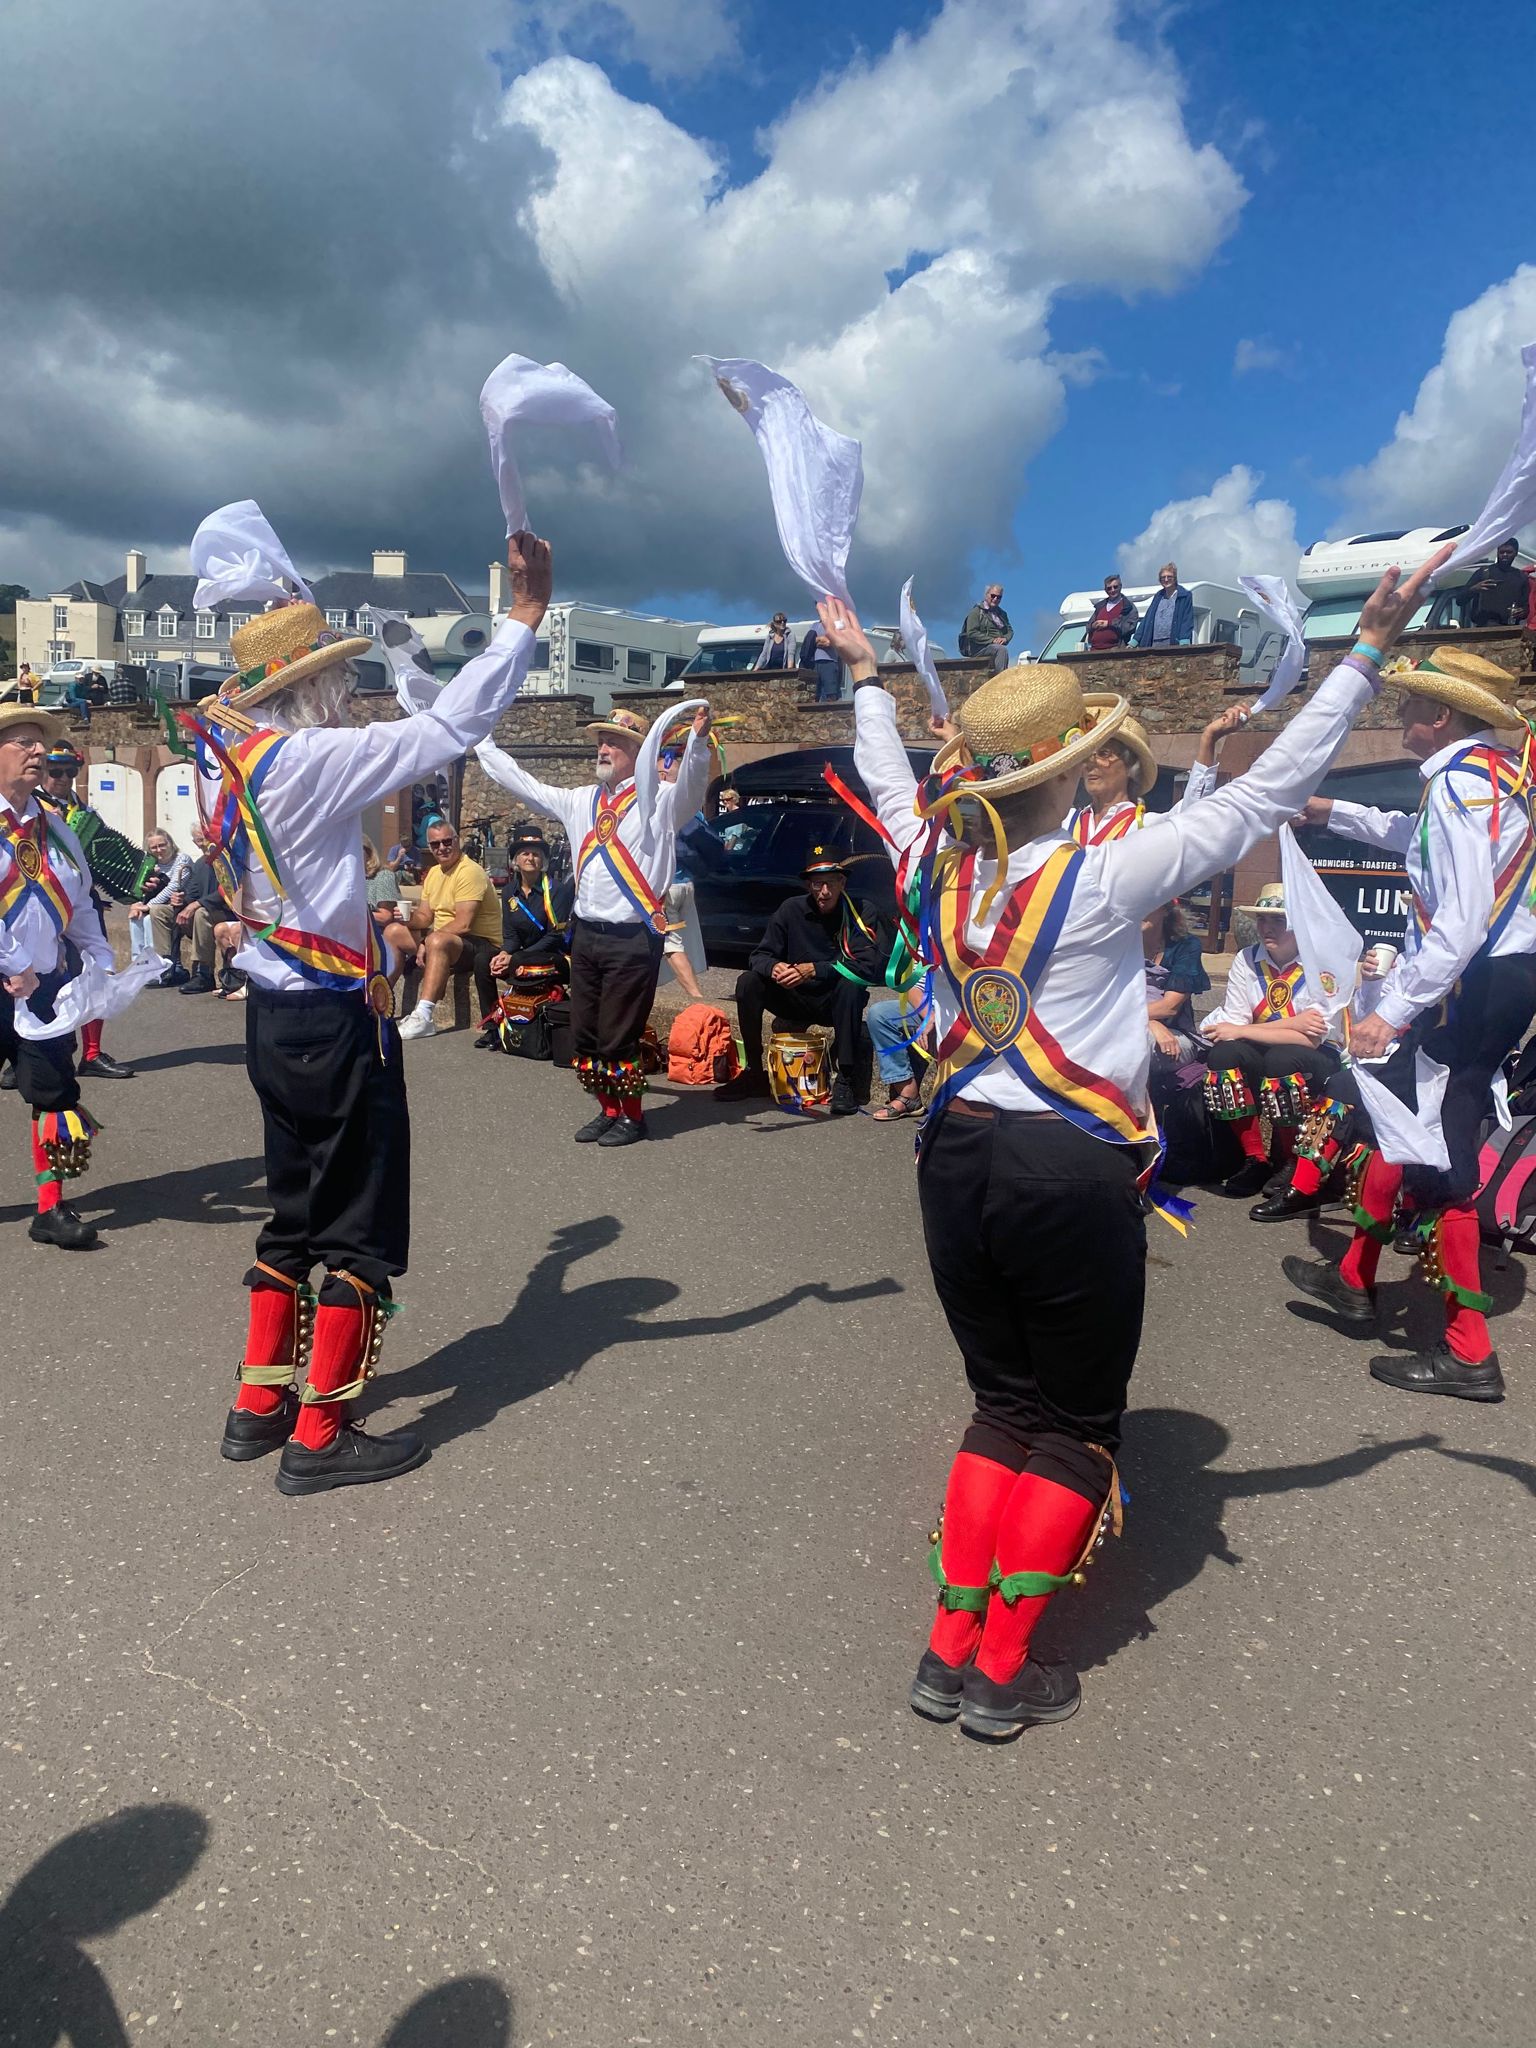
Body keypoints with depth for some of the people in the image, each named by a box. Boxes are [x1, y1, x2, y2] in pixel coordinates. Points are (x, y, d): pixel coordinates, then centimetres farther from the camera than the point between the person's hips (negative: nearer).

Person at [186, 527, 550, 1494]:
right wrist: (527, 615, -16)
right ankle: (320, 1436, 12)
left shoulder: (236, 763, 6)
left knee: (298, 1215, 20)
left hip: (277, 1016, 9)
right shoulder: (307, 760, -19)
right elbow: (448, 727, -21)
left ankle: (260, 1403, 30)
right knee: (361, 1231, 3)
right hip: (336, 1026, -9)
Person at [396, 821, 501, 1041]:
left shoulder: (470, 872, -16)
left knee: (438, 941, -37)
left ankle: (424, 1017, -41)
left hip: (482, 945, -9)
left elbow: (463, 924, -23)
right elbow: (424, 916, 12)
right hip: (444, 940, 9)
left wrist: (425, 942, -17)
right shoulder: (434, 872, 14)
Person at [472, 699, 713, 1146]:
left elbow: (692, 785, -24)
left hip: (633, 939, -7)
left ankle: (632, 1117, 16)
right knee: (584, 1036, 11)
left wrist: (698, 741, -43)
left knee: (618, 1039, -2)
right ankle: (608, 1111, 27)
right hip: (586, 936, 7)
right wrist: (481, 742, 30)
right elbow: (519, 782, 25)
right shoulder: (580, 801, 15)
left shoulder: (658, 800, -4)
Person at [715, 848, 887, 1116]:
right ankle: (754, 1073, -10)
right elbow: (759, 955, -2)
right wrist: (773, 967, -28)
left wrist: (815, 970, -31)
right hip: (795, 1000, 3)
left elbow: (871, 965, -23)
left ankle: (844, 1081, -30)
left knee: (851, 986, -35)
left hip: (834, 1003, -3)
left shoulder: (862, 914, -11)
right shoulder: (792, 909, -4)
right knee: (748, 982, -18)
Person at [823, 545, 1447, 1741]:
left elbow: (889, 780, 21)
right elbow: (1264, 798, -9)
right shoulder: (1102, 881, -13)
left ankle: (950, 1651, 23)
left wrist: (866, 675, 38)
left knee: (1004, 1405, 20)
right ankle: (1004, 1675, 19)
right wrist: (1370, 653, -2)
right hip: (1073, 1178, -5)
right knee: (1076, 1426, 13)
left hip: (958, 1160, 6)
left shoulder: (934, 866, 0)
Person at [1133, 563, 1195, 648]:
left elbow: (1187, 621, -6)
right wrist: (1135, 640, 9)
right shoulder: (1158, 596, 20)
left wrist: (1184, 641, -21)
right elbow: (1147, 619, 17)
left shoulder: (1185, 596, 4)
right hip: (1155, 644, 5)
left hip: (1173, 644, -5)